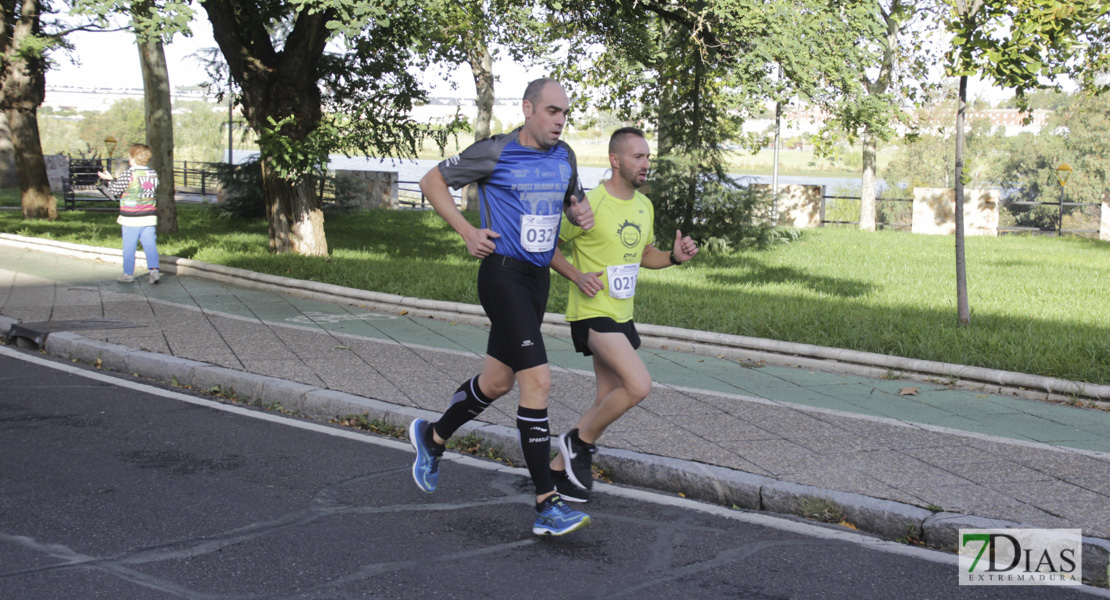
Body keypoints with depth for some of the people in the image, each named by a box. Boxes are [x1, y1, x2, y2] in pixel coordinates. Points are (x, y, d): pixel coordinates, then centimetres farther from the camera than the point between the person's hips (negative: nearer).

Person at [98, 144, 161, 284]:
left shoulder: (128, 174, -12)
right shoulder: (153, 174, 4)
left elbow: (114, 191, -7)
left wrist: (111, 180, 14)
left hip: (131, 219, -4)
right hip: (149, 218, 4)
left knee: (129, 247, 6)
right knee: (150, 245, 6)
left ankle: (128, 274, 13)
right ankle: (154, 269, -8)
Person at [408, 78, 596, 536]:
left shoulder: (564, 157, 10)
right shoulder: (495, 153, -9)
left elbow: (572, 200, 27)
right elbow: (433, 181, 1)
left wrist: (581, 213, 2)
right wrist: (468, 232, -8)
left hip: (538, 277, 8)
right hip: (503, 272, -8)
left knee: (497, 382, 17)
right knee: (538, 381, -17)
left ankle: (433, 437, 43)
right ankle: (547, 506, -14)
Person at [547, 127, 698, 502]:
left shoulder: (644, 206, 9)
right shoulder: (589, 205, -15)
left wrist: (674, 257, 2)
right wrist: (577, 276, -21)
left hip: (621, 314, 9)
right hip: (592, 312, -9)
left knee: (609, 402, 12)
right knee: (639, 385, -21)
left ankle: (560, 468, 27)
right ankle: (579, 442, -1)